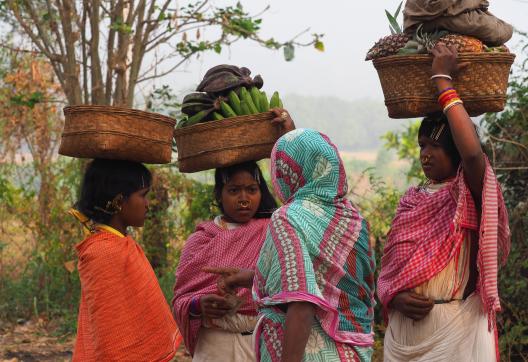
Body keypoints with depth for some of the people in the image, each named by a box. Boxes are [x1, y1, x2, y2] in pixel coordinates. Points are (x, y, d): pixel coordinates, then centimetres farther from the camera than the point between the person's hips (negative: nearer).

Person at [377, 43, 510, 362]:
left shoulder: (471, 195, -6)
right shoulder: (411, 200, 10)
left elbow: (472, 151, -28)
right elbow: (388, 269, 12)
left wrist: (443, 79, -19)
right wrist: (394, 297, -11)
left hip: (455, 330, -5)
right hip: (403, 330, 5)